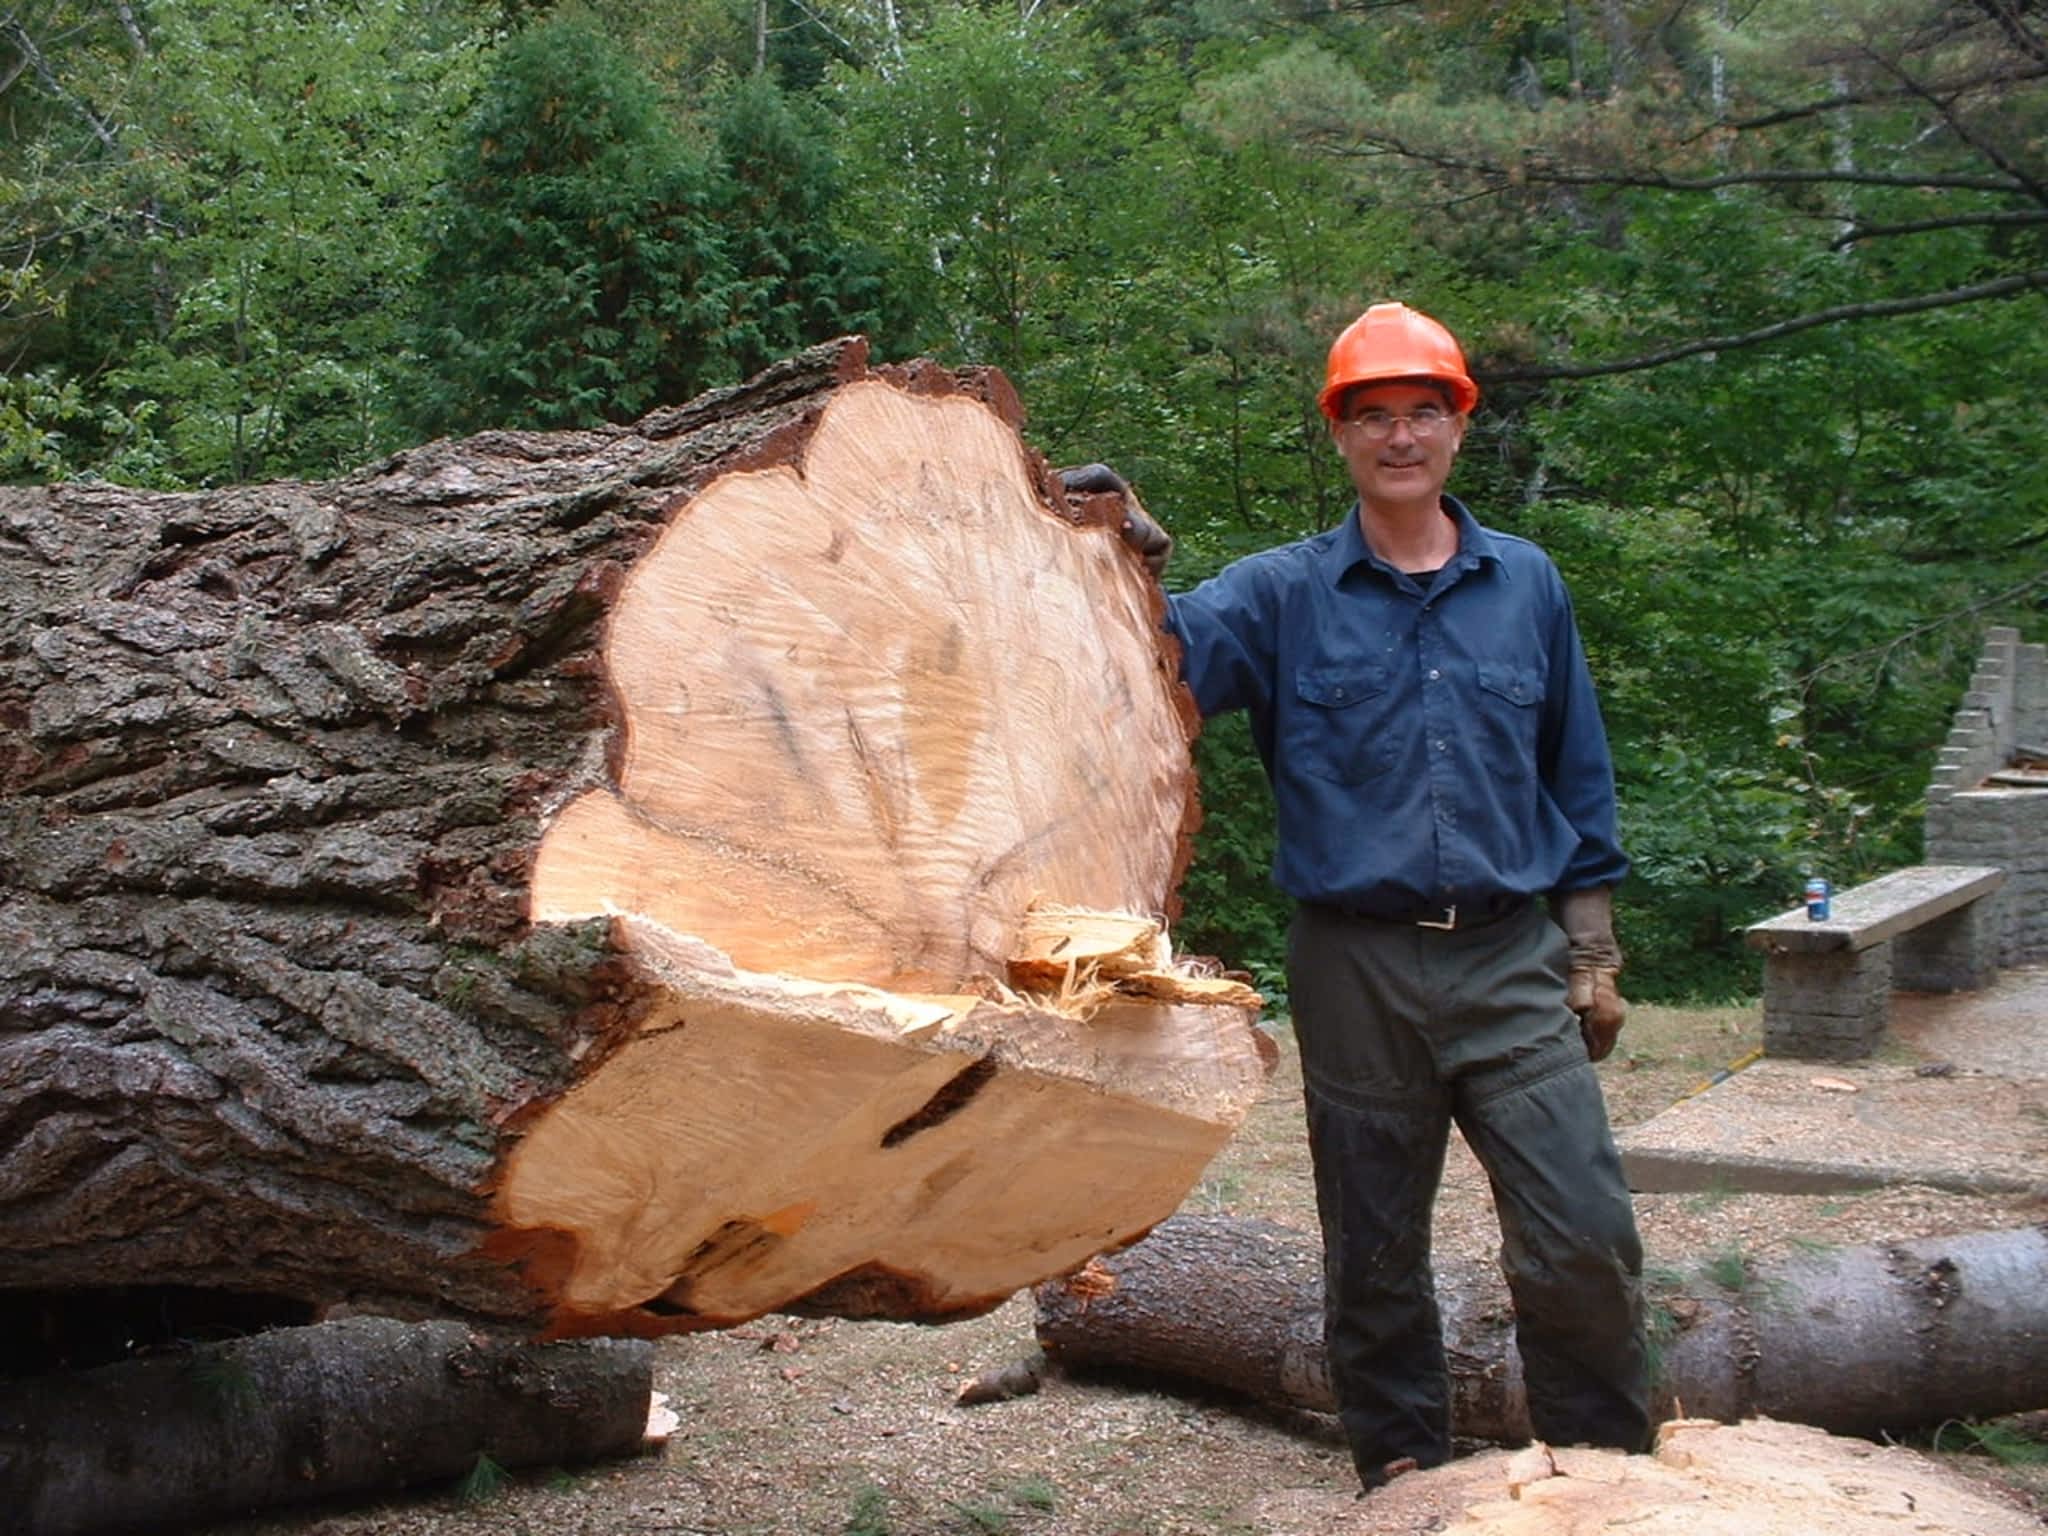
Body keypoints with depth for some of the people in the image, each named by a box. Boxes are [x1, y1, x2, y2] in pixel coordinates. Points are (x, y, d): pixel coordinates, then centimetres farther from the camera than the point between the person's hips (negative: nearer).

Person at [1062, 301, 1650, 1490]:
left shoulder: (1527, 585, 8)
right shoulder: (1283, 596, 2)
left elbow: (1579, 775, 12)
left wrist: (1594, 951, 9)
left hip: (1512, 959, 1)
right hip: (1356, 970, 0)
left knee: (1585, 1240, -6)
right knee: (1376, 1259, 10)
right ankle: (1404, 1482, 26)